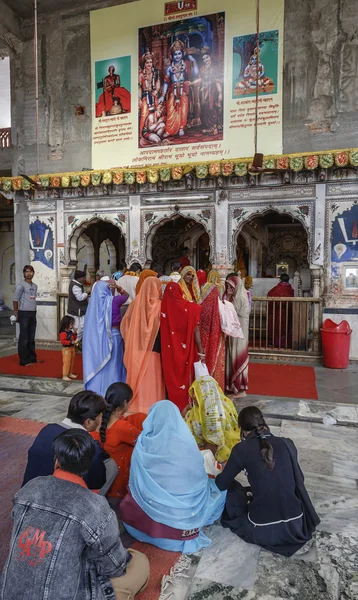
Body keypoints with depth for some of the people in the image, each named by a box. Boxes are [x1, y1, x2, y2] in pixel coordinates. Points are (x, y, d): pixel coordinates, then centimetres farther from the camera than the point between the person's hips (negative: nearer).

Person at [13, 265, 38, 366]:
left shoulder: (35, 286, 13)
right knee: (24, 338, -1)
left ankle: (32, 358, 23)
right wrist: (16, 313, -4)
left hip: (33, 313, 7)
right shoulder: (21, 285, -8)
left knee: (31, 337, 13)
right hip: (24, 313, -7)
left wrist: (34, 311, 12)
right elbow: (15, 299, -6)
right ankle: (24, 360, 4)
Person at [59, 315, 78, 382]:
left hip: (72, 348, 9)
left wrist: (74, 333, 1)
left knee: (71, 362, 17)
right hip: (66, 349, -9)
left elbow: (74, 338, 16)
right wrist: (71, 342, -30)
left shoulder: (71, 331, 8)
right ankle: (64, 376, -2)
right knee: (66, 362, -7)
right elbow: (63, 341, -26)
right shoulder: (63, 333, -19)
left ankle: (70, 373, 30)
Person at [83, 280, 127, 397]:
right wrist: (117, 286, -2)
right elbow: (126, 295, 4)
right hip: (112, 336, -5)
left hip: (97, 336, 5)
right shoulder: (113, 300, -12)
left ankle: (96, 390, 22)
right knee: (112, 365, 7)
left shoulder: (96, 301, -3)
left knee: (97, 363, 13)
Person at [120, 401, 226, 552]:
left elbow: (135, 483, 0)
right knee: (220, 489, 25)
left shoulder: (144, 443, -10)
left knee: (126, 506, 31)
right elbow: (200, 478, 1)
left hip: (152, 511, 0)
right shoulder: (187, 441, -11)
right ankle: (189, 527, 18)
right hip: (187, 512, 0)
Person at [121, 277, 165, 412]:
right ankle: (150, 409, 9)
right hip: (152, 350, -4)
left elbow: (125, 324, 7)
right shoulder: (158, 305, -9)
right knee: (151, 382, 4)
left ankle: (136, 408, 24)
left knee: (137, 380, 14)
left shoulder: (136, 303, 1)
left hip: (136, 350, 4)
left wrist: (132, 342, 15)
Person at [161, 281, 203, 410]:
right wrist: (201, 352, -1)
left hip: (169, 351, 1)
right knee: (185, 376, 13)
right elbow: (196, 331, -8)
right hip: (186, 351, -1)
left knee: (172, 377, 13)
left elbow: (160, 331, -2)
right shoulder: (190, 307, -8)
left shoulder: (163, 307, -7)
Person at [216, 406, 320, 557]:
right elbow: (299, 481, 13)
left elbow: (221, 484, 1)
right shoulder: (287, 443, -1)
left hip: (262, 531, -3)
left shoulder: (241, 449, -10)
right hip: (295, 526, 4)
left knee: (230, 487, 21)